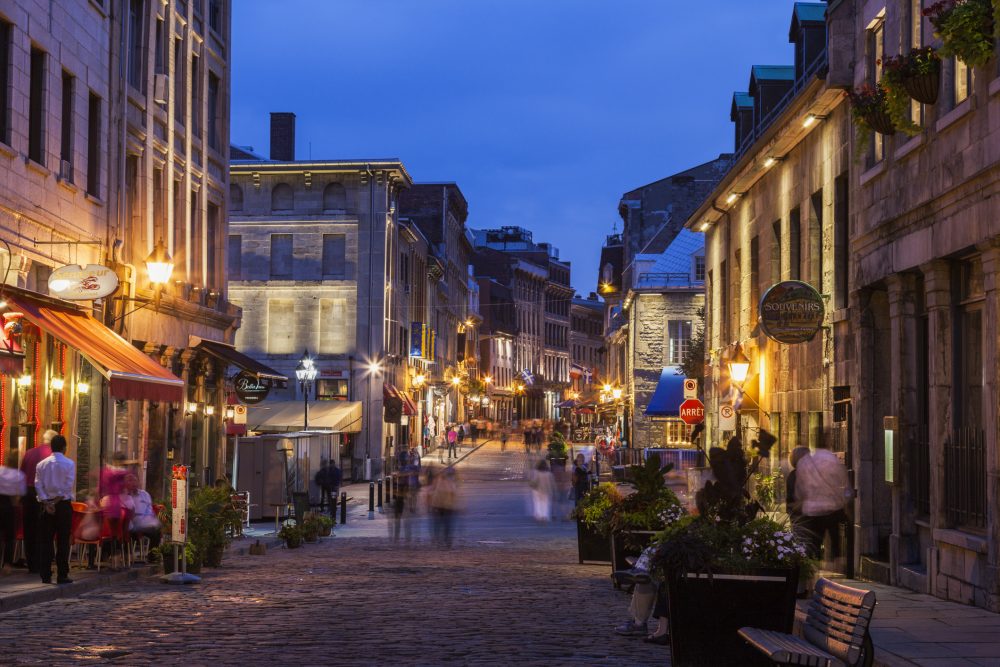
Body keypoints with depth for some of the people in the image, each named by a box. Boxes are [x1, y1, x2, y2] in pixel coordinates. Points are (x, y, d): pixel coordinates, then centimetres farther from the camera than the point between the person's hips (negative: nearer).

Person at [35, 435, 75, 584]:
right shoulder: (69, 464, -3)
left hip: (46, 504, 3)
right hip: (63, 504, -3)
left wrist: (47, 503, -8)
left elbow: (38, 485, -2)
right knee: (63, 542, 1)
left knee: (46, 541, 6)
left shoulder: (42, 464, 6)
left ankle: (45, 575, 4)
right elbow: (69, 486, -10)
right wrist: (57, 500, -7)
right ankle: (62, 575, -1)